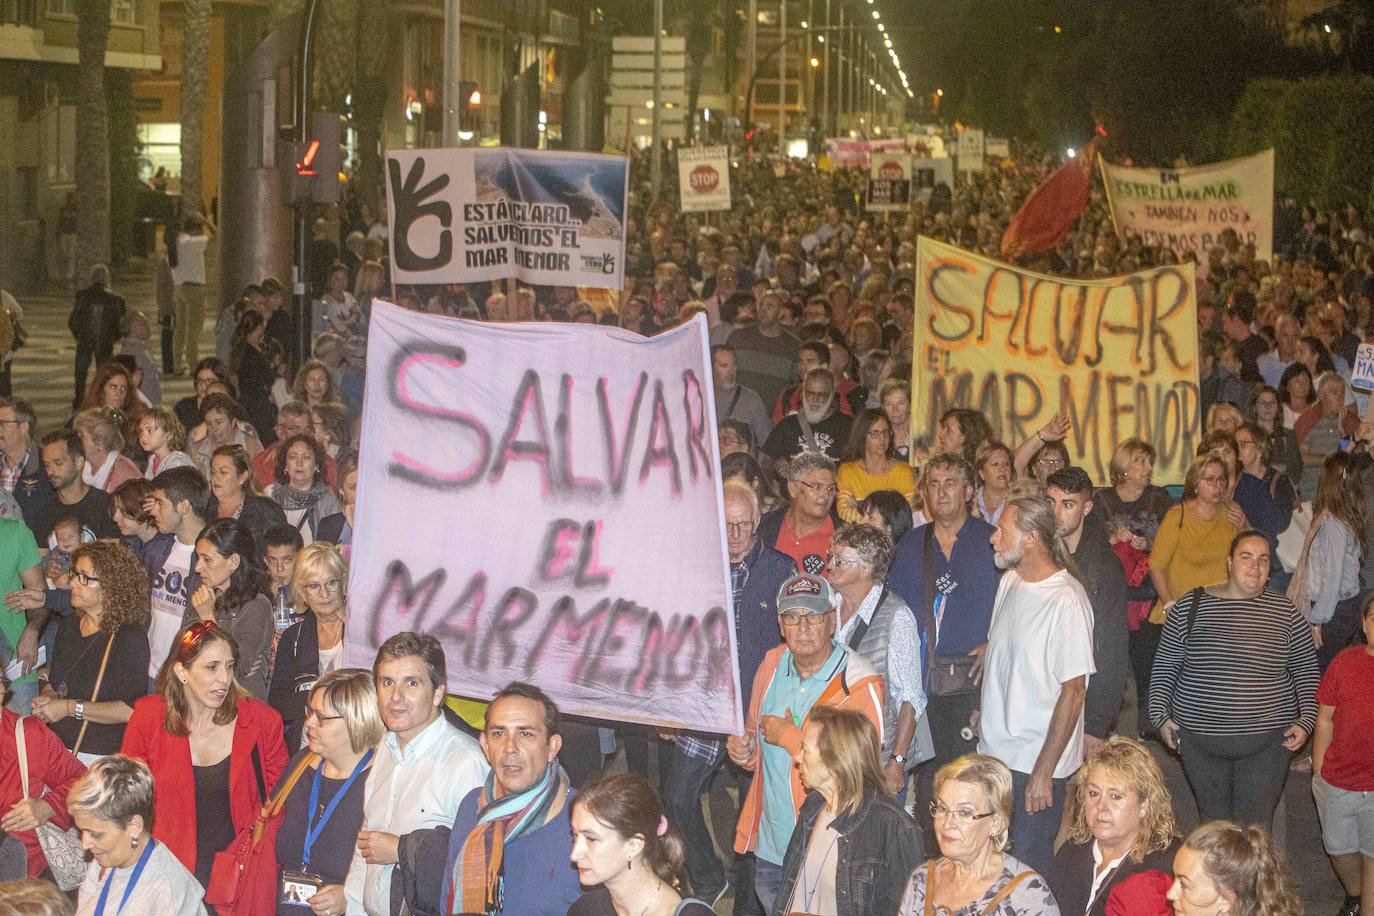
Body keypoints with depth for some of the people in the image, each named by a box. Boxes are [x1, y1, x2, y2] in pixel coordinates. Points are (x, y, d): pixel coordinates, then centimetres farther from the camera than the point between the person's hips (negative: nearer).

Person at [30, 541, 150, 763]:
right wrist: (46, 697, 3)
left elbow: (131, 710, -21)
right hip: (57, 748, 6)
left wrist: (70, 708, -18)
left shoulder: (130, 638, -13)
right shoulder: (68, 625, 12)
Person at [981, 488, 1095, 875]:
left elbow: (1073, 691, -17)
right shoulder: (1009, 582, 8)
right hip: (995, 750, 8)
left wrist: (1044, 771, -17)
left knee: (1027, 868, -2)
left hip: (1036, 761, -8)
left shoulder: (1066, 600, -18)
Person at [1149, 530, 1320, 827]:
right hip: (1200, 740, 1)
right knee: (1213, 824, 10)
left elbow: (1307, 672, 9)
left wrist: (1305, 721, -2)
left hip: (1266, 741, -1)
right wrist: (1160, 716, -1)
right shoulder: (1189, 607, 1)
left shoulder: (1286, 613, 2)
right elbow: (1165, 667, 7)